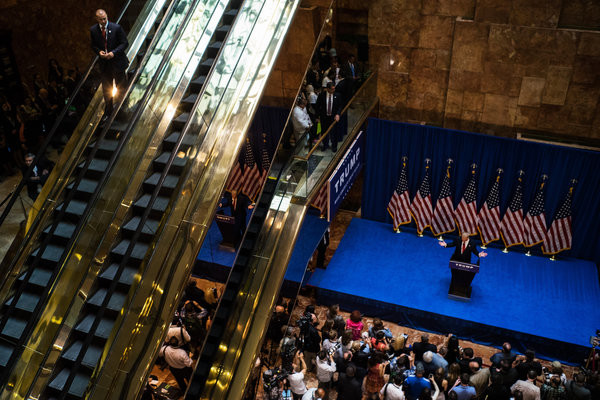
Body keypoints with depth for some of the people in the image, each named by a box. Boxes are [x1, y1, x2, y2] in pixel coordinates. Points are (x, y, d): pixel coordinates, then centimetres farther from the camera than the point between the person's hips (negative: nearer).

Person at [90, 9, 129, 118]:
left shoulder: (116, 28, -11)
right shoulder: (93, 30, -2)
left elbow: (125, 43, -8)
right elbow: (93, 45, 9)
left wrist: (113, 52, -19)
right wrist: (99, 52, -14)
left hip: (117, 61, -2)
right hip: (104, 63, 2)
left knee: (120, 87, 11)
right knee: (106, 89, 10)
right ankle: (108, 111, 23)